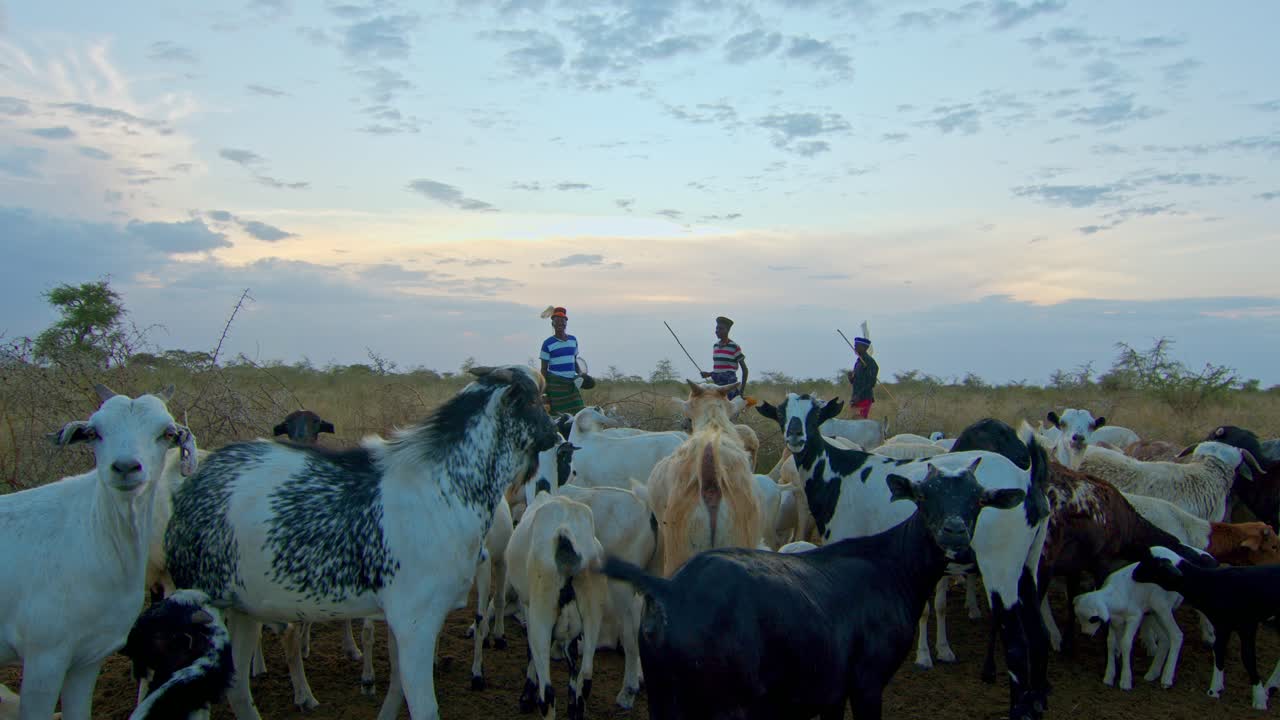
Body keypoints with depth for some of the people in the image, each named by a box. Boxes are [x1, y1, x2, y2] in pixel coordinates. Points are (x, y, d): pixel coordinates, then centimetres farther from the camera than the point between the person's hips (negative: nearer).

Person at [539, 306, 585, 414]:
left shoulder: (573, 340, 11)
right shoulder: (548, 343, -3)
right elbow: (544, 369, -1)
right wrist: (545, 388, -5)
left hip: (571, 383, 5)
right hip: (555, 383, -5)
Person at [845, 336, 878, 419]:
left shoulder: (870, 362, -10)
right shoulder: (858, 361, 16)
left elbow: (871, 383, -16)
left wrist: (858, 396, -20)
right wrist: (850, 377, -2)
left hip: (865, 398, -9)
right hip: (856, 398, 9)